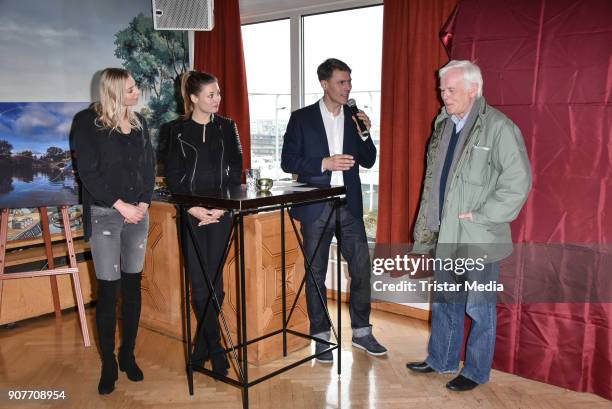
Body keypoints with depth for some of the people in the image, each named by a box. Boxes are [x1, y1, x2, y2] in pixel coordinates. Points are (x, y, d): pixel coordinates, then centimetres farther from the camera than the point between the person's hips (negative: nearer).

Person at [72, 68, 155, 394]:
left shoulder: (138, 121, 11)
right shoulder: (88, 122, -4)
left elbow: (149, 164, 11)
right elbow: (88, 171, -9)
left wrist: (144, 202, -4)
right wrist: (121, 206, -13)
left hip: (138, 212, 4)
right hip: (105, 214, -4)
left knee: (132, 286, 8)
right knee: (108, 290, -2)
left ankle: (128, 355, 22)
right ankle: (108, 364, 11)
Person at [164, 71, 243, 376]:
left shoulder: (227, 127, 8)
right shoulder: (178, 130, 5)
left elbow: (236, 170, 4)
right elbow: (172, 175, 2)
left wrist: (222, 207, -8)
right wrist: (192, 208, -10)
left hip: (220, 212, 1)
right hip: (191, 213, -1)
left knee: (214, 282, -1)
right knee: (200, 283, 0)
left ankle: (202, 346, 15)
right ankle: (216, 350, 13)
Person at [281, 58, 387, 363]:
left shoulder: (355, 118, 8)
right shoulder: (302, 118, -2)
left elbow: (368, 161, 9)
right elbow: (288, 161, -6)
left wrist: (364, 134, -8)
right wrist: (324, 163, -18)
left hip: (349, 206, 3)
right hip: (315, 208, -3)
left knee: (361, 269, 5)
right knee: (315, 274, 7)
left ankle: (361, 332, 23)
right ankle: (321, 337, 21)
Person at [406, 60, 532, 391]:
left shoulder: (499, 127, -14)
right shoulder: (443, 126, 10)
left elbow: (519, 182, -17)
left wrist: (480, 215, -16)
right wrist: (426, 229, 13)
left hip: (479, 239, -7)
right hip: (446, 236, 7)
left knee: (479, 308, 8)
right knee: (444, 302, 19)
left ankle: (476, 371, 25)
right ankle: (441, 360, 36)